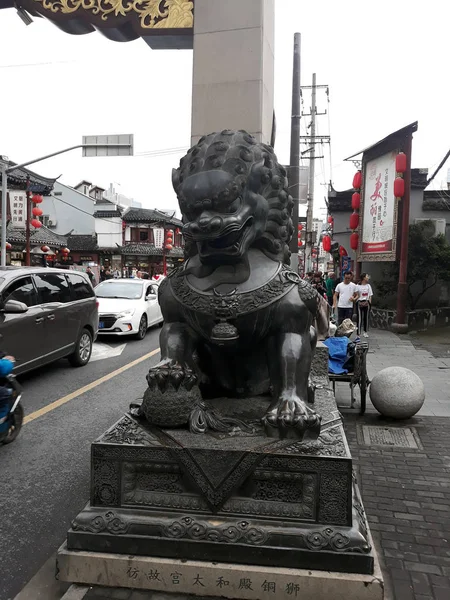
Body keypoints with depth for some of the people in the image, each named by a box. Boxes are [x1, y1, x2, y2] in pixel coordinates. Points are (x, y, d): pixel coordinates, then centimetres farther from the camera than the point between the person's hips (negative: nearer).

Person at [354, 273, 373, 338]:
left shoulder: (368, 285, 9)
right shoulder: (358, 286, -2)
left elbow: (370, 295, 10)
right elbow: (357, 295, -1)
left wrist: (369, 302, -1)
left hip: (366, 303, 4)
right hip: (360, 303, -4)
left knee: (366, 317, 9)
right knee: (359, 318, -7)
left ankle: (365, 332, 23)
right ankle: (358, 333, -6)